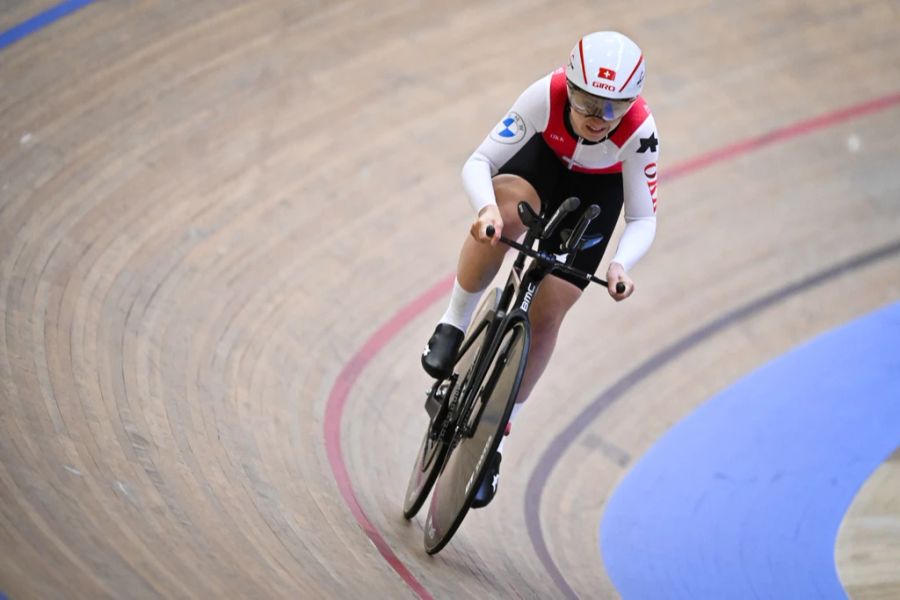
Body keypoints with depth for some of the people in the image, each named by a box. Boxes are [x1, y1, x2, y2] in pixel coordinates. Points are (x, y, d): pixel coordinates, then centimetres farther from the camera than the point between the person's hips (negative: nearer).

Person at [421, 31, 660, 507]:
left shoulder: (639, 132, -36)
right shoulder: (545, 96, -37)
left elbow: (643, 219, -25)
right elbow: (478, 162, -32)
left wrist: (621, 264, -46)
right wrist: (486, 208, -54)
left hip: (597, 192, 0)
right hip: (544, 159, 0)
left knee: (545, 316, -5)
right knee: (501, 219, -37)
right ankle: (454, 325, -13)